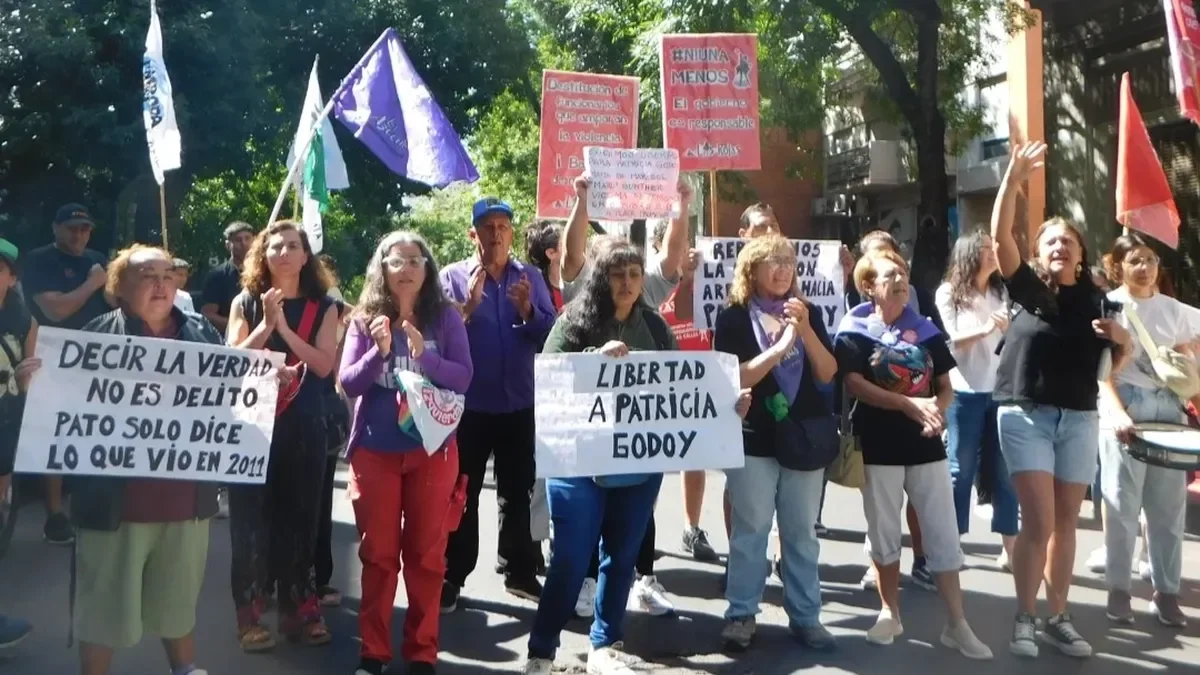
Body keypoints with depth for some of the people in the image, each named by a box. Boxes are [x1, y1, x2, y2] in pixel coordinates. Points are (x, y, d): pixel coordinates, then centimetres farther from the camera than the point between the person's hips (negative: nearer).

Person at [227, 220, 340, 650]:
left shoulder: (322, 307, 4)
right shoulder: (245, 303, 6)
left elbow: (324, 365, -7)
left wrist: (284, 328, -15)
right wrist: (266, 324, -14)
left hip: (304, 426, 0)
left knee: (299, 516, 5)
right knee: (251, 517, 1)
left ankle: (298, 609, 17)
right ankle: (250, 614, 10)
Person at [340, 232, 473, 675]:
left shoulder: (445, 316, -1)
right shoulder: (364, 319, 1)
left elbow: (463, 377, -8)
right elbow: (348, 382, -3)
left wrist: (423, 354, -23)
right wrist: (378, 351, -19)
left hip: (432, 449, -1)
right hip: (375, 450, 1)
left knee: (426, 554, 7)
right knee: (377, 553, 9)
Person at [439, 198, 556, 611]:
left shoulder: (530, 277, 6)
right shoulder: (453, 277, -1)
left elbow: (550, 334, -2)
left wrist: (528, 310, -19)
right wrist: (469, 305, -23)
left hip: (520, 405, 3)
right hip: (469, 405, -2)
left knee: (518, 493, 12)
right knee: (462, 495, 5)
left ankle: (520, 572, 24)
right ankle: (452, 577, 13)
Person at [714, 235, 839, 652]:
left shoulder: (808, 313, 8)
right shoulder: (733, 319, -2)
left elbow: (827, 374, 1)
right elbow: (733, 379, -12)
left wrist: (805, 329, -12)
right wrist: (779, 346, -19)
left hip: (803, 437, 3)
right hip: (754, 439, -3)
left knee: (802, 532, 9)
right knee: (750, 530, 2)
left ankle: (805, 616, 17)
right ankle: (741, 615, 13)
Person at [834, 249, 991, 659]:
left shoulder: (926, 330, 8)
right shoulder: (854, 331, -4)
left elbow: (945, 385, 10)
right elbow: (854, 384, -15)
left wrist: (937, 410, -13)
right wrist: (909, 404, -24)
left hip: (926, 444, 3)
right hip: (879, 446, -3)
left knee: (944, 533, 3)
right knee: (883, 531, 9)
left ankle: (956, 624, 10)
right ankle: (890, 613, 24)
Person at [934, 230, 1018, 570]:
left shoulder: (1002, 292, 13)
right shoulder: (949, 293, 2)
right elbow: (950, 340, -6)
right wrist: (984, 329, -20)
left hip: (1001, 389, 3)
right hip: (965, 391, -3)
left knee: (1004, 470, 3)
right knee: (960, 468, 3)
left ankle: (1009, 546, 9)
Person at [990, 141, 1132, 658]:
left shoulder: (1096, 301, 8)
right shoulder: (1028, 290, -1)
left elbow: (1116, 366, 15)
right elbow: (1000, 237, -15)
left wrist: (1121, 338, -7)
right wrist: (1014, 179, -23)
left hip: (1079, 420, 3)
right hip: (1025, 416, -3)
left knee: (1066, 523, 9)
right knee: (1038, 522, -8)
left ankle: (1058, 619, 19)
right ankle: (1024, 620, 4)